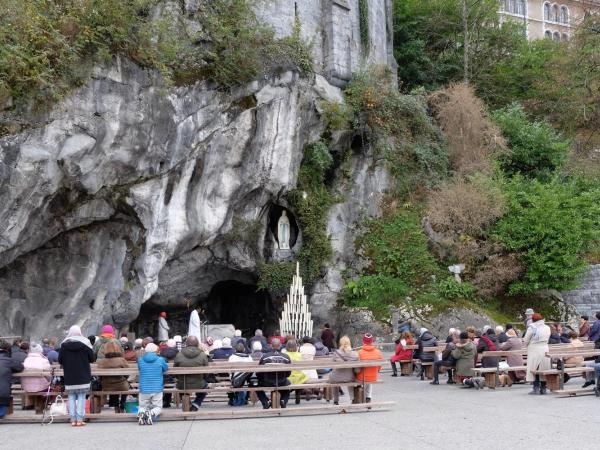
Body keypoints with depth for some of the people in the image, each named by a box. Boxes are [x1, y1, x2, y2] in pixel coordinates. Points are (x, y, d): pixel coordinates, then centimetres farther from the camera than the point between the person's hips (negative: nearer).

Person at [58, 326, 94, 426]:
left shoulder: (64, 345, -3)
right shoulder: (85, 344, -6)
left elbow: (60, 361, 2)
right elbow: (92, 359, -1)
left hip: (69, 377, 1)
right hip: (83, 377, -1)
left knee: (71, 397, 7)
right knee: (81, 397, 2)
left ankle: (73, 420, 5)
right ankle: (80, 419, -2)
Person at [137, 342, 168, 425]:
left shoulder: (140, 360, 0)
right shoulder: (160, 360, -3)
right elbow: (166, 368, 16)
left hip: (144, 390, 1)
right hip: (157, 389, -1)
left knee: (142, 407, 18)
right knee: (157, 407, 12)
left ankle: (141, 413, -19)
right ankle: (152, 413, -23)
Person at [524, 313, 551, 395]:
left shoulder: (532, 327, -9)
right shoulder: (547, 328, 7)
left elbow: (525, 341, -4)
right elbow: (547, 339, 12)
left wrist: (527, 345, 16)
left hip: (534, 351, -5)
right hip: (545, 350, 5)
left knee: (534, 370, 0)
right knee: (544, 369, 10)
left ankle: (536, 388, -4)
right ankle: (543, 388, 13)